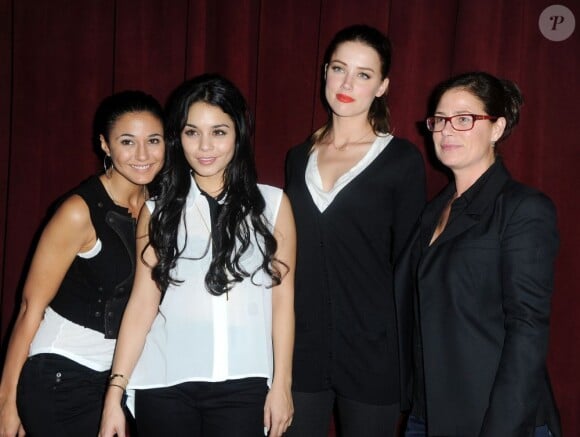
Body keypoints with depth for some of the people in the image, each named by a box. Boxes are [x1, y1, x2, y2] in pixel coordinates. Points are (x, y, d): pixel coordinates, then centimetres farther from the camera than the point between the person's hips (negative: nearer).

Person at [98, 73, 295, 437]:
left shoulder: (272, 204, 3)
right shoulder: (160, 211, 5)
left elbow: (283, 297, 4)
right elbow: (143, 302, 2)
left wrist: (281, 384, 2)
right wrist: (115, 392, -2)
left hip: (243, 386, -1)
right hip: (165, 384, 1)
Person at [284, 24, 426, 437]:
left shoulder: (402, 159, -4)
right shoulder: (299, 157, 8)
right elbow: (287, 252, 13)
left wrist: (405, 354, -4)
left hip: (371, 350, -3)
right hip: (301, 346, 4)